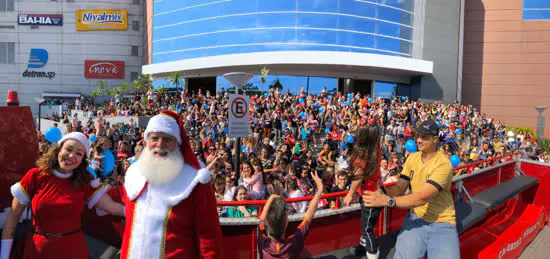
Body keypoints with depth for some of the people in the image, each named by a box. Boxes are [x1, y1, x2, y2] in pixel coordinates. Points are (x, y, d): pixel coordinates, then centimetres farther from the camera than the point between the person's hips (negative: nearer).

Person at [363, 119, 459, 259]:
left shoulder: (443, 164, -19)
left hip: (442, 224, -3)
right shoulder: (412, 158, 3)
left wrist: (386, 200, -37)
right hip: (417, 217, 4)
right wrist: (381, 191, -24)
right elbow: (400, 188, -1)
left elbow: (422, 197, -28)